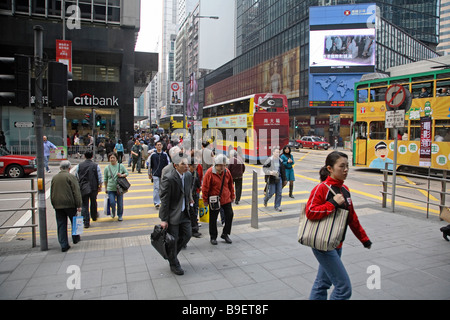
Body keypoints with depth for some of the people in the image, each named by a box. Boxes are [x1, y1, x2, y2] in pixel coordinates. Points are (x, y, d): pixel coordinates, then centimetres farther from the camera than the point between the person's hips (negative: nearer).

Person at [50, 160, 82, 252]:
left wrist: (54, 205, 21)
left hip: (57, 205, 4)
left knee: (61, 225, 7)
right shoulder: (71, 177, -7)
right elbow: (76, 192, -12)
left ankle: (63, 245, 7)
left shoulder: (54, 177, 8)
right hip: (70, 204, -4)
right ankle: (76, 238, 27)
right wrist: (79, 205, -9)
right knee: (74, 221, 16)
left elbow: (51, 193, 14)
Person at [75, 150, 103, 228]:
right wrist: (100, 187, 8)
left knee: (84, 205, 4)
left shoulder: (79, 166, 0)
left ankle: (86, 222, 0)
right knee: (93, 202, 19)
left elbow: (76, 177, 8)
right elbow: (100, 178, -4)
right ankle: (94, 216, 38)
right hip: (93, 187, 0)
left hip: (83, 188, 0)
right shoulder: (96, 166, -5)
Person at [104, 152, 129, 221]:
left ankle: (120, 215, 29)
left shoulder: (121, 166, -1)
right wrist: (105, 188, 11)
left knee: (120, 203, 6)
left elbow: (127, 173, 10)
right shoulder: (107, 168, 0)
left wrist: (122, 175, -11)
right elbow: (105, 179, 9)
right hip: (110, 189, 0)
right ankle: (113, 212, 23)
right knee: (112, 203, -10)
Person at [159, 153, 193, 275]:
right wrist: (163, 219, -17)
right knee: (173, 239, 5)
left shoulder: (188, 175, 1)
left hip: (184, 212, 7)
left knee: (187, 234, 11)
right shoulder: (168, 178, -21)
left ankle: (171, 254, 35)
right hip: (172, 214, -7)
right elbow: (164, 200, -19)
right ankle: (174, 264, 26)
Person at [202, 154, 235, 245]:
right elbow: (205, 187, -9)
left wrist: (232, 196, 16)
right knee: (213, 219, 6)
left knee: (230, 215, 5)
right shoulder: (210, 173, -14)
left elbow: (230, 185, 13)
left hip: (226, 199, 4)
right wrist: (205, 200, -6)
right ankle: (213, 237, 22)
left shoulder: (227, 172, 0)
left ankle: (225, 234, 24)